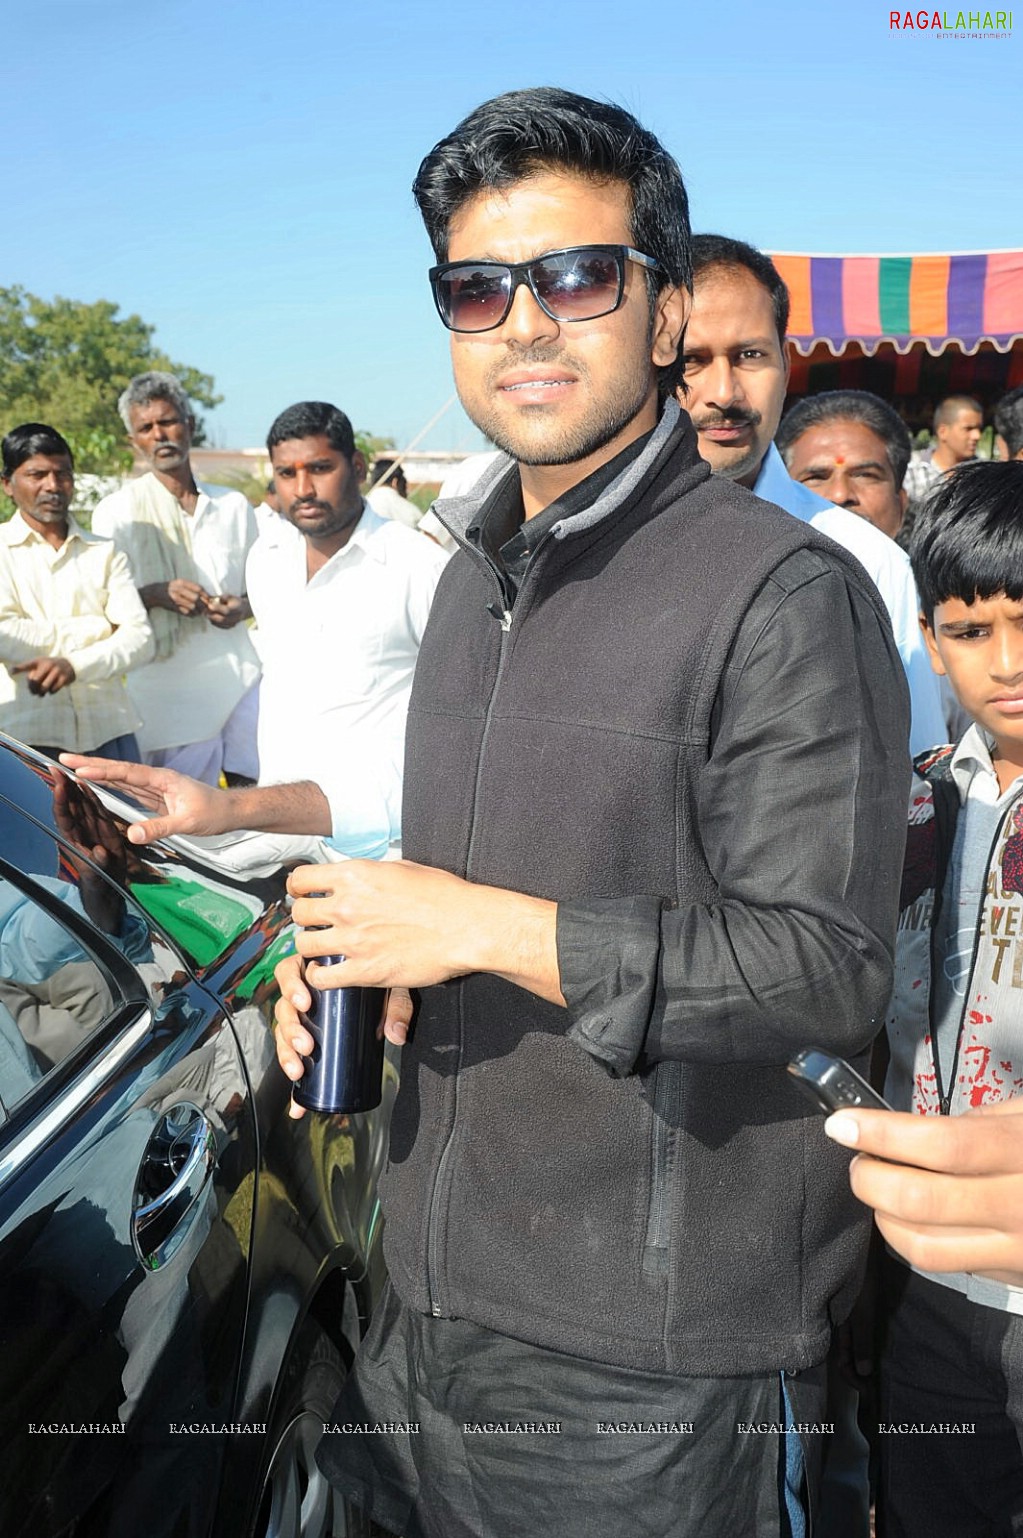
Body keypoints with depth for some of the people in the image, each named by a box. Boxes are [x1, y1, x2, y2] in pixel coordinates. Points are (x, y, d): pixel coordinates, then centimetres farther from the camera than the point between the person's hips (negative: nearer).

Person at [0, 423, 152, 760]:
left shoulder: (105, 553, 12)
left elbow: (140, 637, 0)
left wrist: (74, 664, -16)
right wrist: (92, 629, -5)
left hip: (108, 732, 2)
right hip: (27, 736, -2)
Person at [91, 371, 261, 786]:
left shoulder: (234, 505, 12)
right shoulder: (116, 512, 1)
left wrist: (242, 608, -3)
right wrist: (157, 594, -17)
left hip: (239, 674, 3)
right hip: (169, 686, -3)